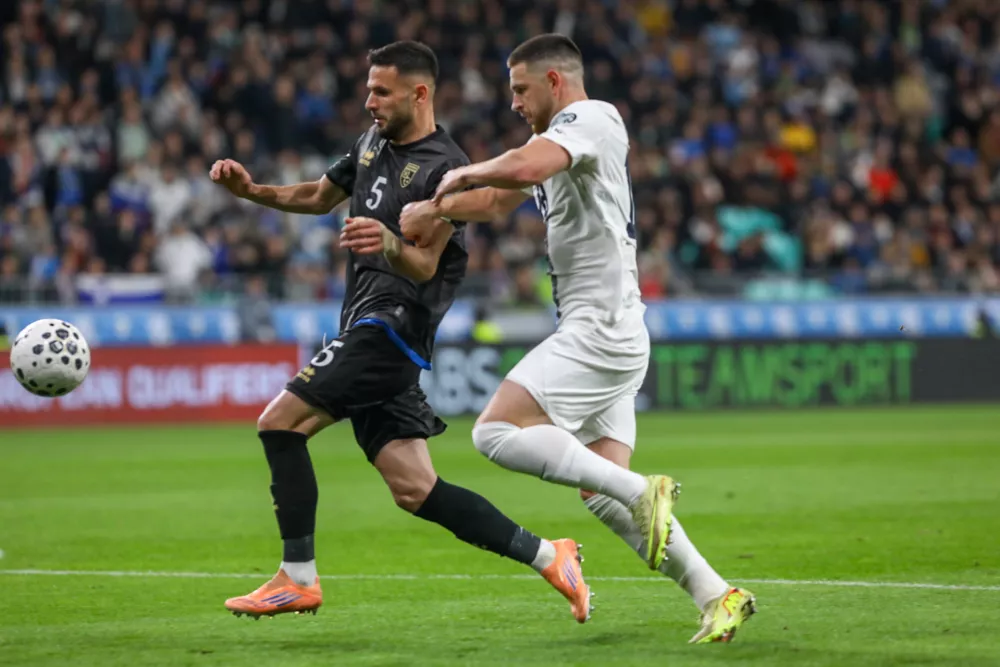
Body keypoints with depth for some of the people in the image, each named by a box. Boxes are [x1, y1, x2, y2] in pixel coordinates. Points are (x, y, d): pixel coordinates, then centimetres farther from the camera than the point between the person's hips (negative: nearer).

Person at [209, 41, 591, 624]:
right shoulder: (375, 142, 15)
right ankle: (547, 556, 7)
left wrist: (388, 244, -37)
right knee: (415, 490, 3)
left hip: (393, 324, -9)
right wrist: (252, 191, 15)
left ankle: (298, 579, -8)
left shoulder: (446, 169, -11)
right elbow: (320, 196, 29)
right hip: (371, 327, 9)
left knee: (280, 422, -14)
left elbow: (425, 267, -16)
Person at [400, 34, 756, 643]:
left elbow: (524, 167, -27)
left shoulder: (592, 117, -8)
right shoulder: (562, 140, 23)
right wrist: (436, 208, 9)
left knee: (497, 432, -16)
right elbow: (498, 202, 27)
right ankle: (718, 598, 3)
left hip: (601, 328, -10)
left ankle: (642, 491, -19)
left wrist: (463, 173, -8)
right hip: (606, 337, 10)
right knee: (604, 496, 5)